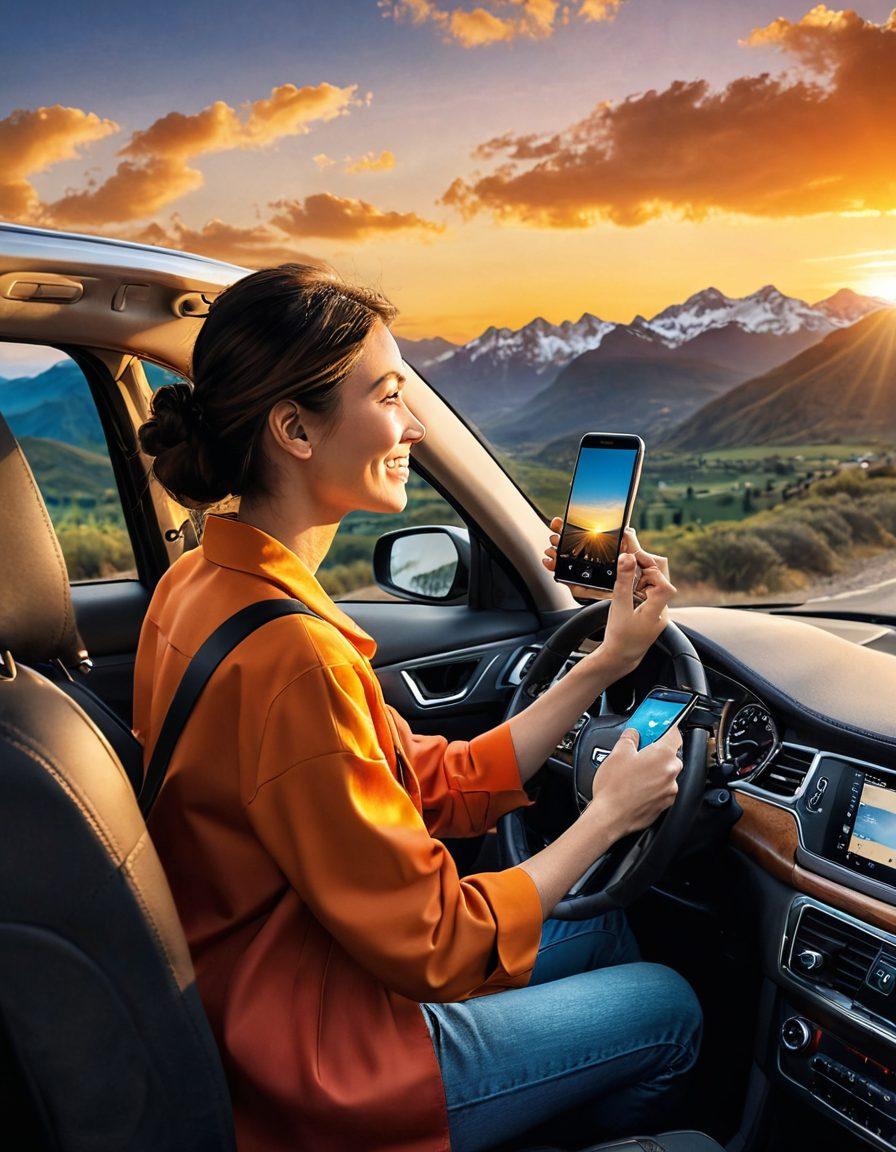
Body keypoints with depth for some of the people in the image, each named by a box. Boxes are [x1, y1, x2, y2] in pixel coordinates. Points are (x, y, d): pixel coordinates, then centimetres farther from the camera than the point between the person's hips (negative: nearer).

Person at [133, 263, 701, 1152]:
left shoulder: (201, 581, -2)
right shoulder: (286, 653, -32)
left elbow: (437, 787, -1)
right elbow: (432, 945, -22)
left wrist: (605, 664, -3)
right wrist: (607, 816, -10)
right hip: (322, 1072, -8)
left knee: (605, 935, 21)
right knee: (668, 1006, 10)